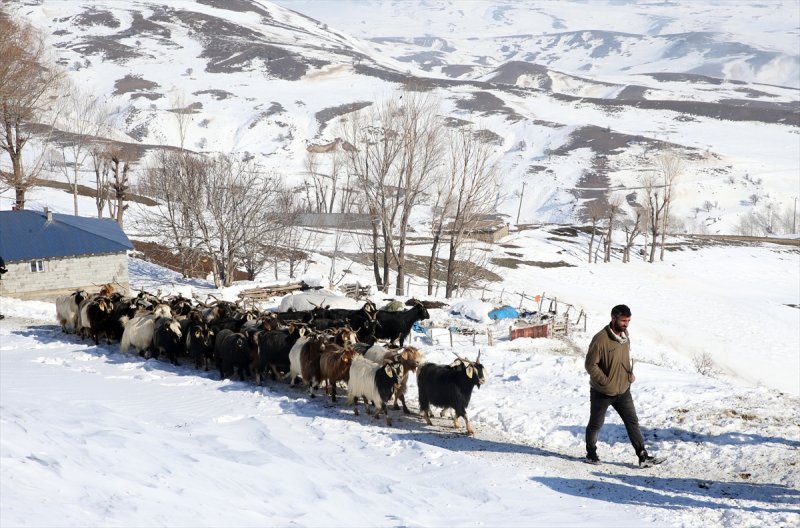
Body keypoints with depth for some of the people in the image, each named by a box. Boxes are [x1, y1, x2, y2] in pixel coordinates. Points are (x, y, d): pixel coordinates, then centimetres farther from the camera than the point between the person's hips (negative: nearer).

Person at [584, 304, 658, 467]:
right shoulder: (601, 339, -23)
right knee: (596, 424, 12)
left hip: (623, 390, 6)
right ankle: (591, 453, 31)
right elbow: (590, 365, -20)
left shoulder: (625, 336, 1)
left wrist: (630, 373, 2)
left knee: (632, 422, 1)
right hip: (602, 392, -6)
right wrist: (606, 382, -20)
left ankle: (643, 456, 2)